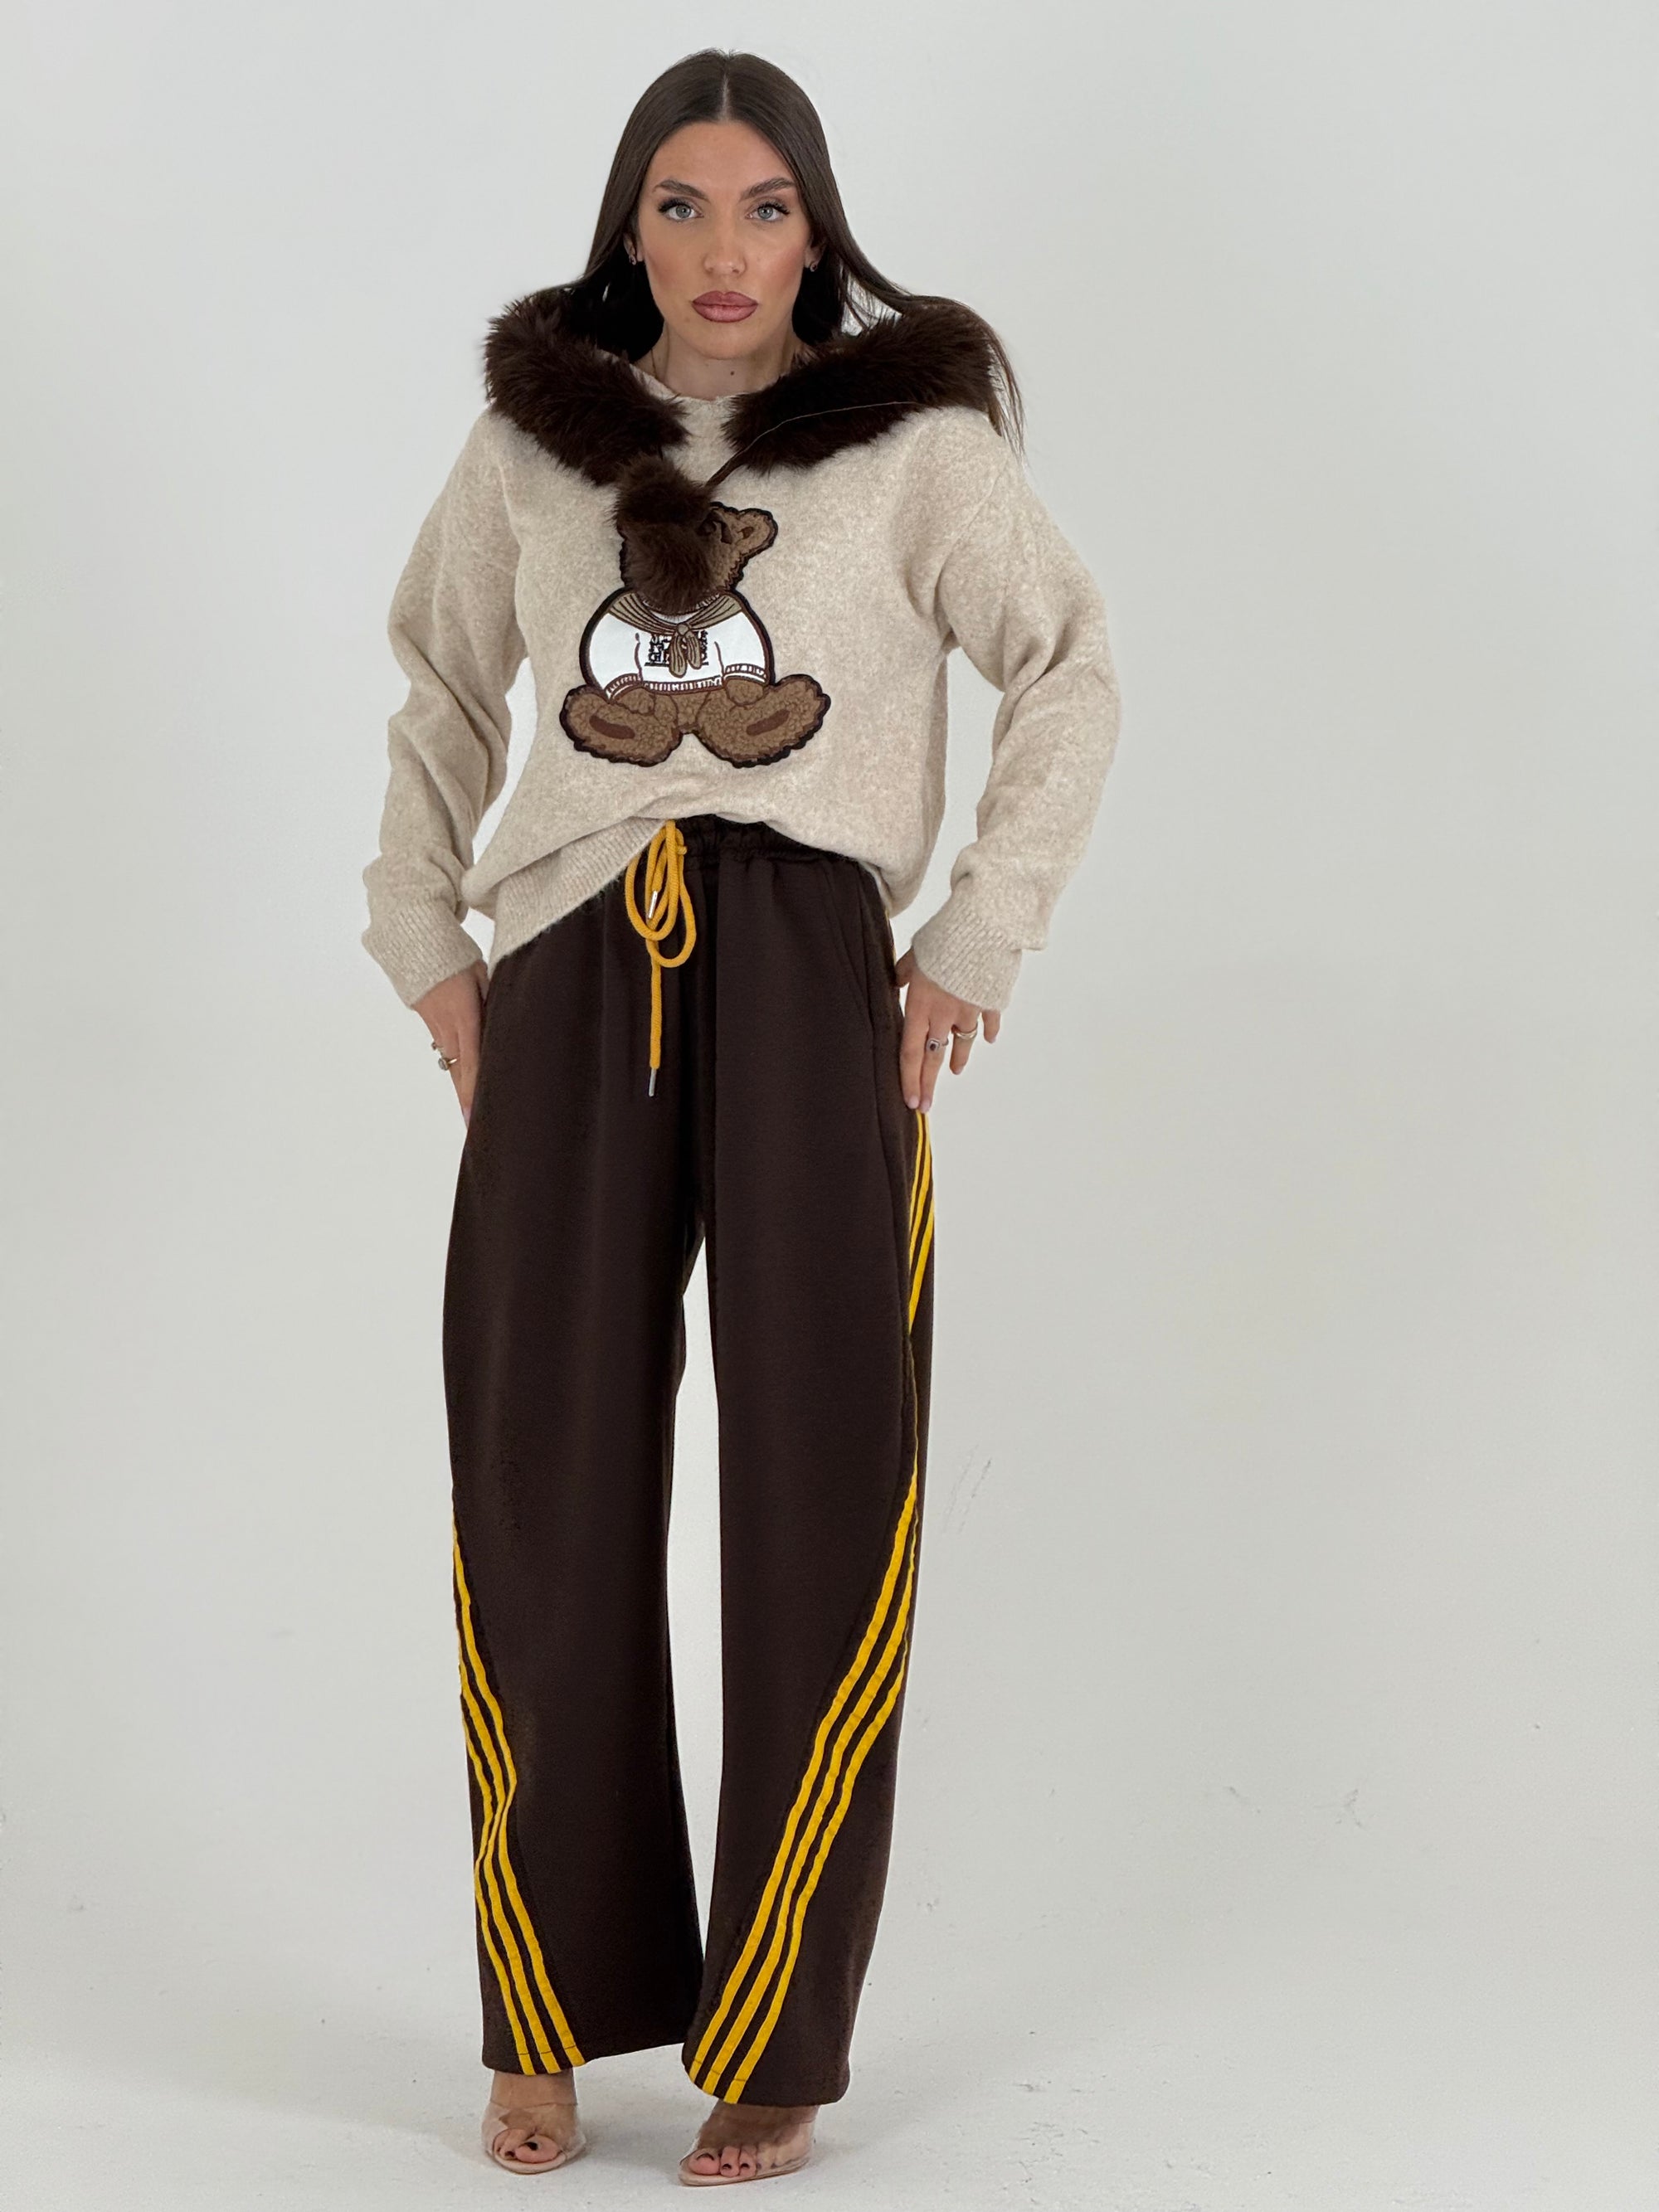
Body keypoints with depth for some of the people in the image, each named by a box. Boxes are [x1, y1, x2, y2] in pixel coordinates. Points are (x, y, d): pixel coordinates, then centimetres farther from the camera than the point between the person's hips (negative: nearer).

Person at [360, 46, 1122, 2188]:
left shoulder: (913, 437, 5)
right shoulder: (535, 437, 13)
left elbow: (1069, 672, 6)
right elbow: (445, 687, 23)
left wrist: (979, 942, -1)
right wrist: (423, 935, 13)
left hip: (809, 970, -2)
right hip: (570, 982, 2)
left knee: (816, 1500, 0)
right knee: (545, 1497, 2)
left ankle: (775, 2045, 12)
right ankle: (553, 2021, 17)